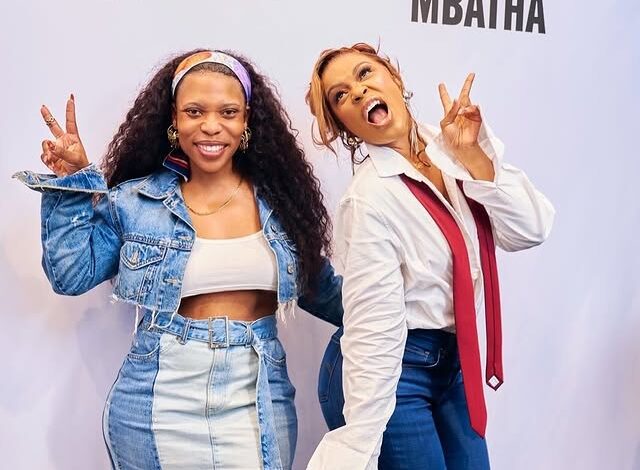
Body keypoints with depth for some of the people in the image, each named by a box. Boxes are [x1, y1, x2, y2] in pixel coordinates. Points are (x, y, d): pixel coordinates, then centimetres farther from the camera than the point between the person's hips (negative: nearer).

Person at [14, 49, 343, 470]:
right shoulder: (133, 201, 0)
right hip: (156, 411, 0)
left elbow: (320, 287, 14)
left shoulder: (278, 198, 3)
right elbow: (71, 276, 1)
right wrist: (70, 185, -4)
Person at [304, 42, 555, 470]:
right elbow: (373, 336, -22)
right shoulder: (370, 199, -21)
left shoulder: (451, 149, -3)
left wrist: (474, 156, -18)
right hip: (390, 372, -6)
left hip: (455, 361, 7)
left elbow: (530, 230, -8)